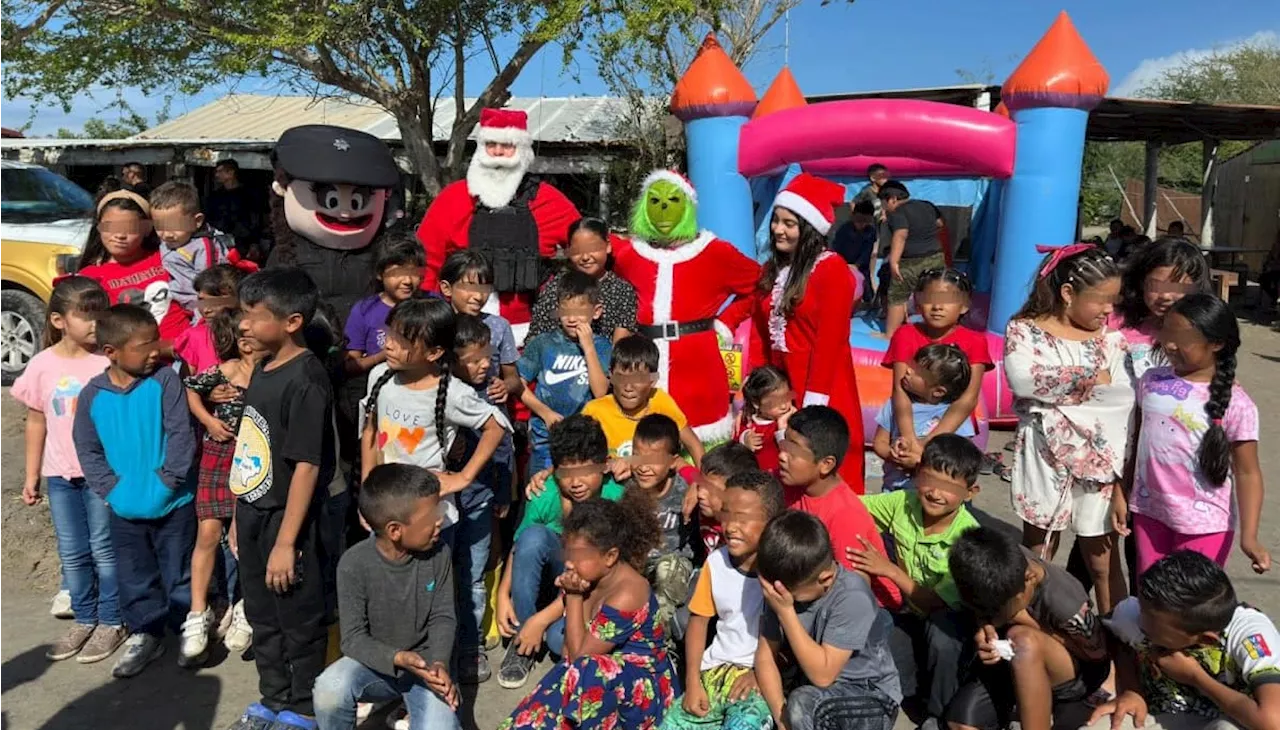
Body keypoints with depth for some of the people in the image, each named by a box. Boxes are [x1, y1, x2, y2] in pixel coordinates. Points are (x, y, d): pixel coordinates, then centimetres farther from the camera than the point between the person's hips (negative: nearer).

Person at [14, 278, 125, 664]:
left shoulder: (110, 361, -11)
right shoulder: (42, 365, -2)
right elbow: (36, 422, 7)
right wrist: (31, 475, 10)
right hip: (60, 474, 4)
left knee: (104, 549, 6)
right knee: (72, 554, 14)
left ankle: (111, 621, 20)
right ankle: (84, 619, 30)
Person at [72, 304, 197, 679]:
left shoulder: (165, 381, -12)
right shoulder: (92, 394, -3)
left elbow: (181, 435, -14)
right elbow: (87, 449, 4)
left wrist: (169, 479, -17)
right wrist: (110, 487, -6)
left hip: (173, 504, -3)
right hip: (124, 509, 3)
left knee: (179, 573, 11)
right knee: (134, 577, 16)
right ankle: (145, 634, 34)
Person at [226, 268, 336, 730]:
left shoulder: (305, 381, -21)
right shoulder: (263, 369, 6)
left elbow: (306, 466, -23)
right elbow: (252, 449, 13)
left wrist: (286, 542, -21)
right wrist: (240, 515, 16)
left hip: (287, 519, -9)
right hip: (253, 514, 9)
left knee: (299, 618, 9)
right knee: (261, 614, 21)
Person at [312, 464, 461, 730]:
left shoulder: (438, 553, -11)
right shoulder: (354, 564, -19)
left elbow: (442, 618, -4)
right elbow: (354, 638, -16)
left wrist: (439, 664, -23)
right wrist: (397, 658, -33)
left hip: (425, 665, 2)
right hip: (376, 664, -1)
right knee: (329, 688, -33)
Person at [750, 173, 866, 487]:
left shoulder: (832, 270, -11)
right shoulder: (772, 269, 12)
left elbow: (830, 340, -16)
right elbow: (759, 333, 11)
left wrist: (813, 401, -18)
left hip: (818, 387, -7)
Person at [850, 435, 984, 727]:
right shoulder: (903, 503, -15)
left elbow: (934, 603, -24)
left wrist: (890, 570, -30)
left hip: (951, 620, -3)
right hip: (910, 614, 4)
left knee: (941, 630, -38)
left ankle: (939, 716, -10)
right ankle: (915, 673, 18)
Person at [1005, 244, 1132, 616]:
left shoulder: (1110, 338, 4)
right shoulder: (1024, 329, -3)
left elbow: (1121, 401, -3)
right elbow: (1022, 378, -21)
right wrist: (1088, 379, -14)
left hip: (1100, 457, 2)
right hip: (1044, 456, -1)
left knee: (1103, 561, 10)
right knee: (1036, 555, 12)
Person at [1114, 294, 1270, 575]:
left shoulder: (1234, 403, -13)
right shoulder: (1151, 381, -1)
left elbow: (1247, 473, -10)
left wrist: (1249, 536, -17)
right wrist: (1120, 494, 7)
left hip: (1204, 521, -4)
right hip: (1149, 510, 4)